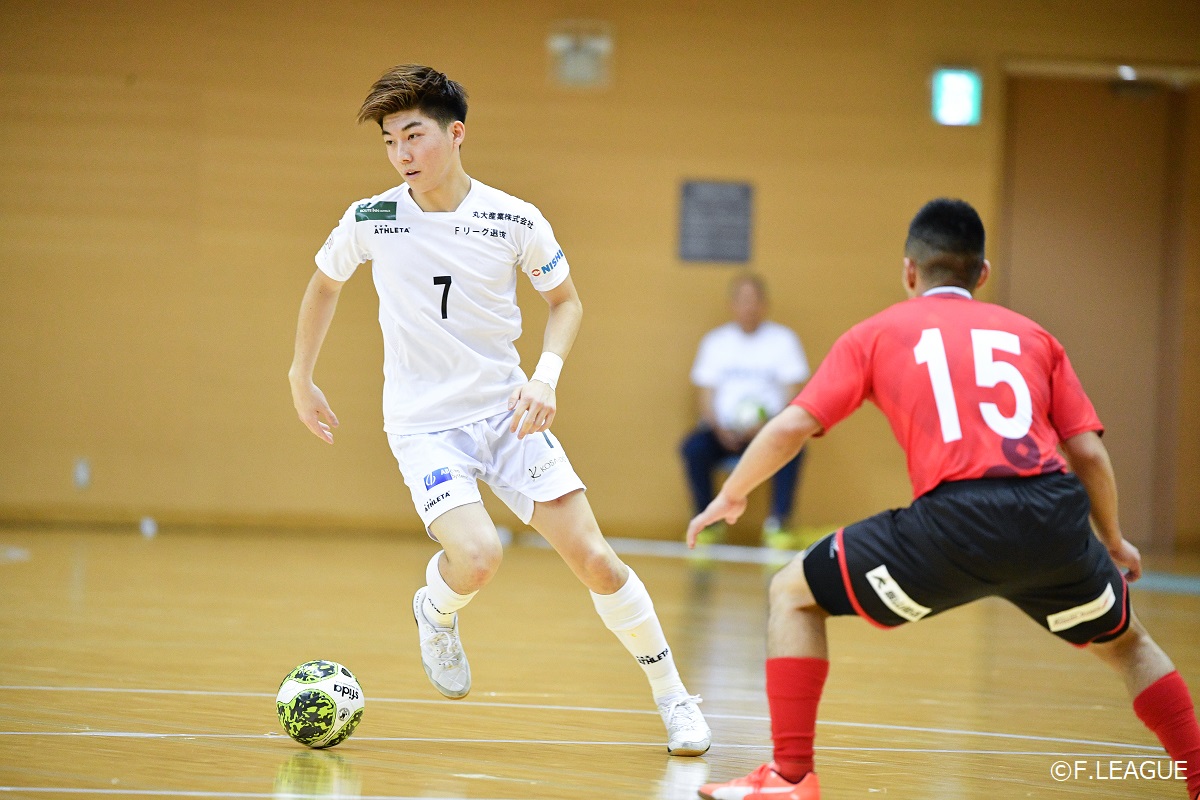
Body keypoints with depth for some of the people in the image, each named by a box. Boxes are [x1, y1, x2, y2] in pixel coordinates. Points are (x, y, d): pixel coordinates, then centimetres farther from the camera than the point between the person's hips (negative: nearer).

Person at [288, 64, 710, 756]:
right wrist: (302, 378, 19)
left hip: (507, 412, 1)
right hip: (423, 424, -1)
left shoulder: (515, 221, -8)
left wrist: (545, 377, -8)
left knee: (593, 558, -7)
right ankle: (437, 613, 12)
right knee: (478, 558, -25)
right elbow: (325, 284, 15)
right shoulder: (371, 220, -6)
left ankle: (672, 696, 11)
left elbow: (566, 301, 8)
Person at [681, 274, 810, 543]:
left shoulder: (783, 339, 5)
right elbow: (707, 395, 8)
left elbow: (792, 395, -1)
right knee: (693, 448, -28)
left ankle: (778, 522, -22)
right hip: (724, 428, 2)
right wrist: (719, 428, -12)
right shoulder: (715, 341, 12)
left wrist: (766, 425, -19)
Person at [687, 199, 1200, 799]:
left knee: (793, 593, 16)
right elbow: (1088, 453, 18)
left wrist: (730, 498, 26)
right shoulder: (1031, 334, 24)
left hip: (956, 515, -3)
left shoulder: (876, 334, 18)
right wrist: (1112, 540, 34)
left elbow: (790, 428, 9)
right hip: (1055, 516, 3)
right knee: (1125, 643, 31)